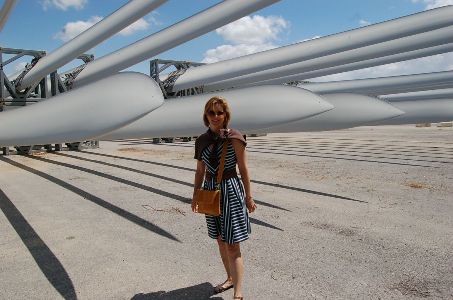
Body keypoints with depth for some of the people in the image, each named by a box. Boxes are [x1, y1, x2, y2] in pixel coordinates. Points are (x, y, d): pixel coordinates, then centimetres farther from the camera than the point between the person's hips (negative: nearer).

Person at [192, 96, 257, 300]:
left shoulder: (234, 138, -11)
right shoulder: (201, 141, 4)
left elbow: (243, 169, -7)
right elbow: (200, 171, 12)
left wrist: (248, 197, -5)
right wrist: (195, 196, 14)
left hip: (231, 190, -5)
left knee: (232, 244, -4)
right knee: (220, 240, 17)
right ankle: (230, 278, 36)